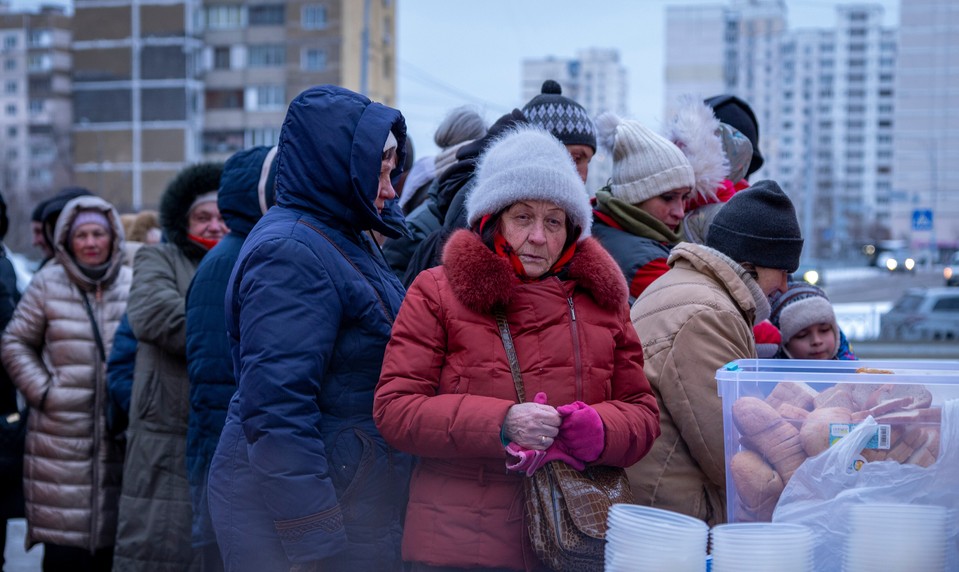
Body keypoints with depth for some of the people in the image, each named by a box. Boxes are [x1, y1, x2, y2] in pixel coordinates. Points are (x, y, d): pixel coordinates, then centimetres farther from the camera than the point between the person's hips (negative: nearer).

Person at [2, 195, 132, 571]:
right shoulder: (48, 284, 3)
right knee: (64, 540, -3)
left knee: (112, 533, 3)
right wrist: (42, 391, -2)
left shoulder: (133, 285, 6)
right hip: (61, 433, -1)